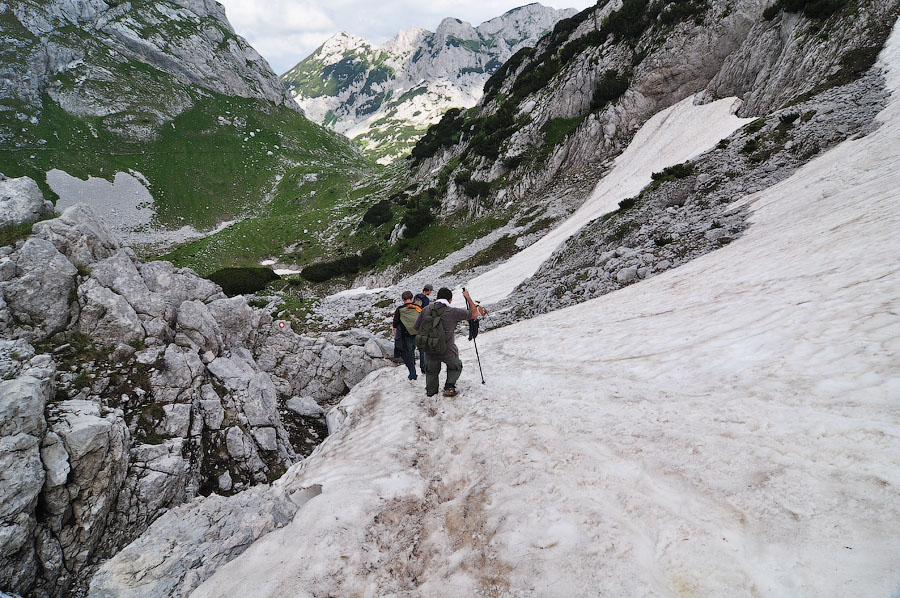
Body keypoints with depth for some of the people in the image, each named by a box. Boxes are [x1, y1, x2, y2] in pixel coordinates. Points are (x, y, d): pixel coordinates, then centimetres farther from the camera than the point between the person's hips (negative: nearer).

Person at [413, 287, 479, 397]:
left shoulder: (426, 310, -4)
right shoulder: (453, 312, -15)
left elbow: (416, 328, 6)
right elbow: (474, 313, -3)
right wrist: (468, 297, 8)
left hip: (429, 351, 3)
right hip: (448, 352, -3)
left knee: (431, 372, 29)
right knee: (455, 367, 27)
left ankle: (430, 392, 30)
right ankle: (449, 386, 12)